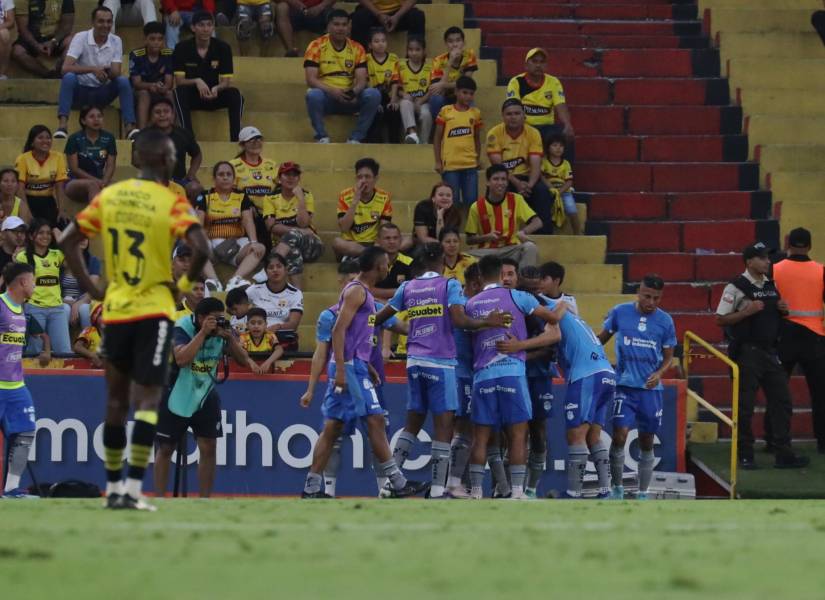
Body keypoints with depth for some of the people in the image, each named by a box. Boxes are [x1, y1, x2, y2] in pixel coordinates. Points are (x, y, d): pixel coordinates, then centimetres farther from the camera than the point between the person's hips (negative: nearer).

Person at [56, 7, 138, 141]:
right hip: (81, 90, -2)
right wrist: (93, 69, -38)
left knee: (123, 81, -24)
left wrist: (107, 72, -37)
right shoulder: (80, 38, -12)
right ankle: (61, 127, -42)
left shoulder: (116, 41, -2)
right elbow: (66, 68, -24)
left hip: (102, 92, 2)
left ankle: (130, 128, -30)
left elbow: (116, 73, -11)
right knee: (69, 77, -33)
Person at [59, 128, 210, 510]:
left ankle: (113, 488, 19)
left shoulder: (108, 196, 5)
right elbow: (201, 249, -22)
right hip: (153, 310, -5)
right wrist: (184, 284, -5)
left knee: (116, 400, 14)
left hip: (114, 310, 5)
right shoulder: (171, 203, -10)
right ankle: (132, 489, -13)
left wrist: (91, 289, 11)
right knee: (147, 401, -4)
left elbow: (68, 241, 8)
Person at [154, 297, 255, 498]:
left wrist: (230, 339, -25)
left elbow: (242, 359, -7)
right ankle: (159, 499, 11)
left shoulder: (222, 329, -9)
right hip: (176, 395, -3)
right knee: (166, 448, 3)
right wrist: (203, 332, -37)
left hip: (206, 395, 3)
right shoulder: (183, 327, -21)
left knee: (208, 447, -7)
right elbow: (181, 358, -36)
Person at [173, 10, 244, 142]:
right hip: (192, 96, -1)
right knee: (179, 92, -34)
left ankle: (235, 139, -32)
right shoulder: (182, 48, -8)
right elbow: (179, 81, -13)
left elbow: (226, 82, -9)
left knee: (235, 94, -28)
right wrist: (197, 82, -33)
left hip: (214, 96, 1)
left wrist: (217, 89, -32)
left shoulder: (223, 48, -5)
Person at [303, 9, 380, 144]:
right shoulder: (316, 46, -4)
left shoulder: (357, 49, 4)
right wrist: (333, 91, -28)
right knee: (313, 95, -36)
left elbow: (362, 80, -4)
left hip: (349, 99, 3)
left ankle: (355, 139, -18)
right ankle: (322, 137, -20)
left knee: (373, 94, -24)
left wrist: (354, 91, -28)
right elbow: (311, 80, -12)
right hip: (327, 97, -3)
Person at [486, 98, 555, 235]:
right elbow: (498, 165, -14)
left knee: (543, 192, -28)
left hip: (526, 177, 2)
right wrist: (517, 183, -27)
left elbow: (535, 165, -10)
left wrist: (530, 185, -31)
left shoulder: (533, 133, -3)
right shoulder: (494, 134, -7)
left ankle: (544, 233, -21)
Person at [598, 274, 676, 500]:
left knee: (647, 442, 7)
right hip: (625, 385, -2)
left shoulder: (665, 321, 0)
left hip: (651, 388, 2)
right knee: (619, 435, -14)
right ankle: (617, 488, 0)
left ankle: (643, 493, 17)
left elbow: (668, 356, 8)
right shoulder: (619, 312, -2)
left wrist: (658, 373, -10)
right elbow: (602, 338, 11)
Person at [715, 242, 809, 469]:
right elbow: (720, 319, -12)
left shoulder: (771, 285, 12)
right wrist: (747, 312, -21)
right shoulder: (736, 287, -9)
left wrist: (783, 309, 2)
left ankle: (783, 453, 7)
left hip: (770, 351, 7)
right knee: (745, 406, -1)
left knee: (781, 402, 4)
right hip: (747, 353, -7)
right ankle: (745, 455, 7)